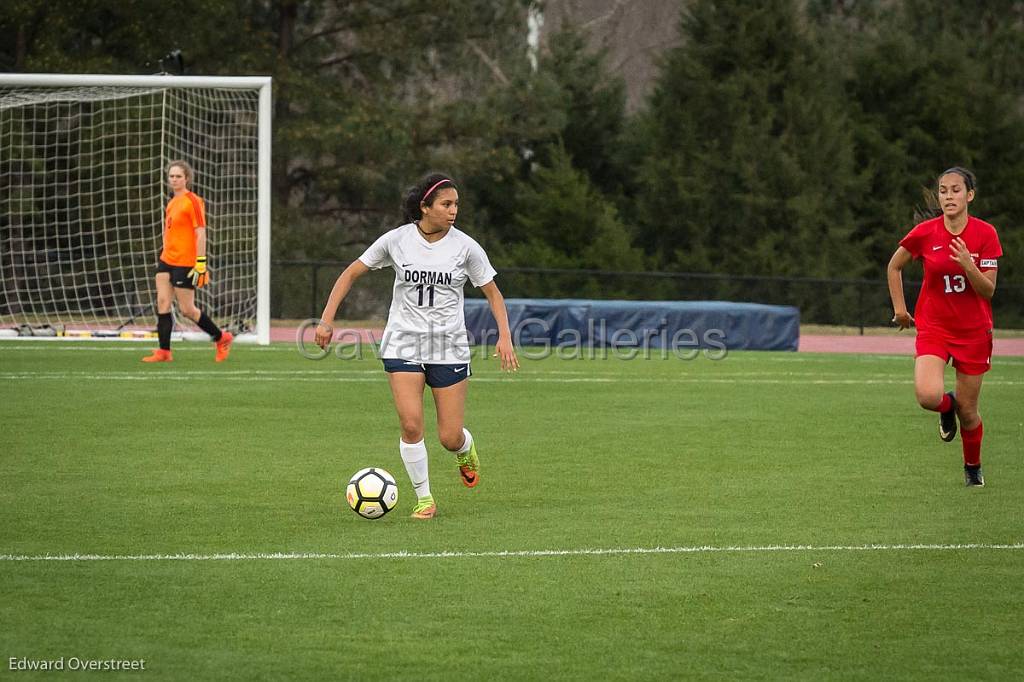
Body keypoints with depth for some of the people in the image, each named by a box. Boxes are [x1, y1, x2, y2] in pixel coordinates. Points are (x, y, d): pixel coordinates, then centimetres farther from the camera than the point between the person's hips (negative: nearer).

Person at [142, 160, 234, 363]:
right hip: (167, 261, 8)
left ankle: (222, 338, 16)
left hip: (185, 263, -8)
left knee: (187, 309, -2)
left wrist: (201, 263, -20)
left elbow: (200, 233, -15)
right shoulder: (171, 203, 14)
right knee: (162, 303, -3)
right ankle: (164, 352, -2)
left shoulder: (193, 201, -11)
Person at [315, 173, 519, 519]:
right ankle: (424, 499, 1)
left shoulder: (465, 246, -5)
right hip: (403, 344, 0)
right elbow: (351, 273, 4)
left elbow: (492, 293, 6)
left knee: (450, 437, -2)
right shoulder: (397, 240, -5)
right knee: (411, 424, -17)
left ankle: (466, 451, 36)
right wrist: (326, 320, -3)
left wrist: (504, 336, -9)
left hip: (450, 346, 0)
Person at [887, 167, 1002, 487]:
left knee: (967, 409, 5)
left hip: (974, 331, 0)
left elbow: (988, 290, -10)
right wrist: (899, 308, 7)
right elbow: (894, 266, 10)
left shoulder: (985, 234, -9)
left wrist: (968, 264, -27)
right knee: (928, 396, -23)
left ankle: (973, 466, 33)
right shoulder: (925, 233, -8)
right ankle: (947, 406, 16)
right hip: (933, 326, 0)